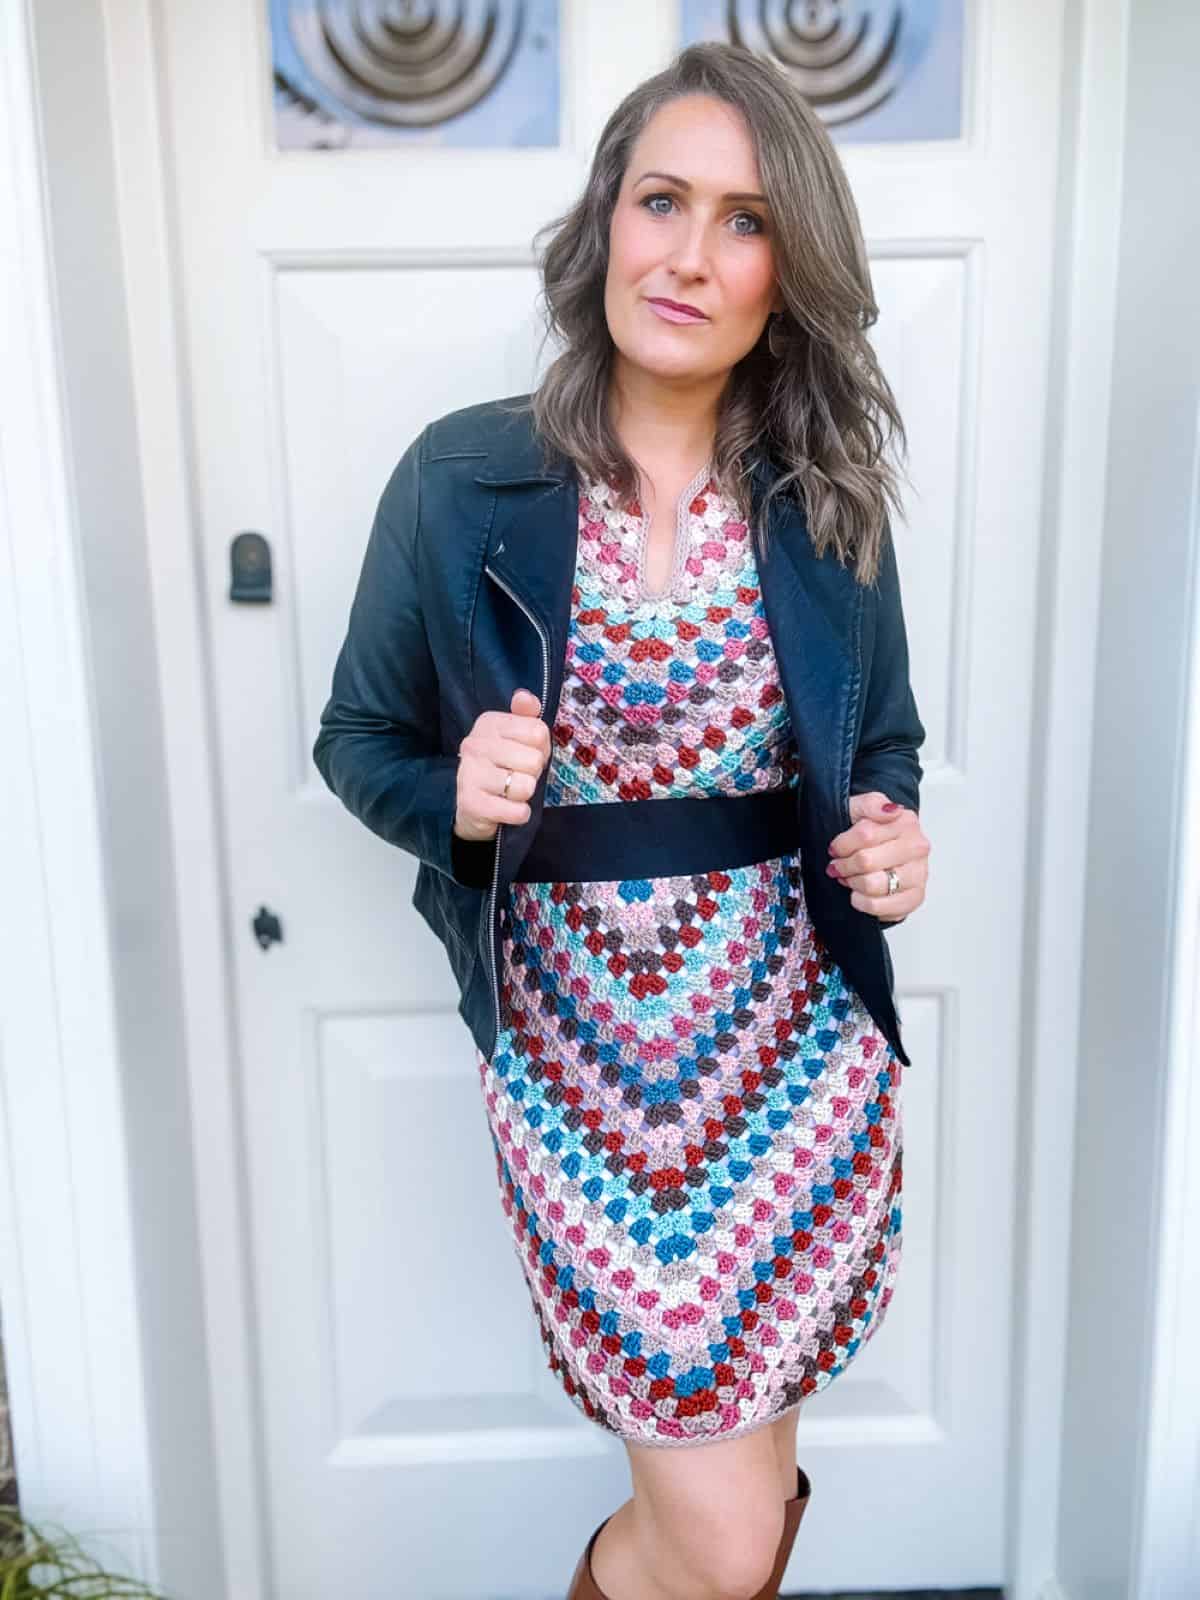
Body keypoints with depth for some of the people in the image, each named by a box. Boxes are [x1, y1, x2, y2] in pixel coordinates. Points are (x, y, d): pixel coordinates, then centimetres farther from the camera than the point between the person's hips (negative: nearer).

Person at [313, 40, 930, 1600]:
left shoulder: (827, 501, 0)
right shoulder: (461, 480, -6)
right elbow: (359, 737, 4)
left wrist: (893, 844, -8)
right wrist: (457, 799, -17)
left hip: (796, 1043, 3)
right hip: (571, 1052, -2)